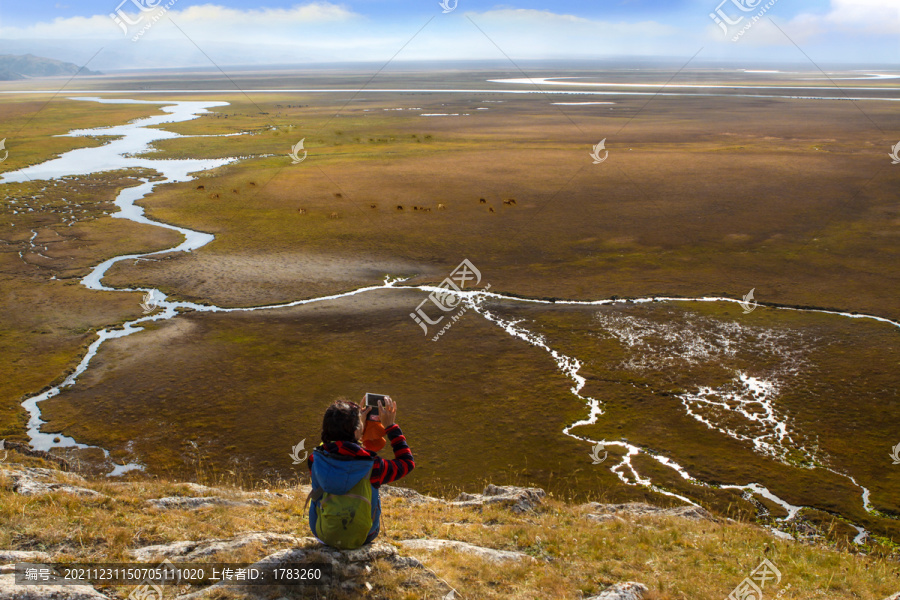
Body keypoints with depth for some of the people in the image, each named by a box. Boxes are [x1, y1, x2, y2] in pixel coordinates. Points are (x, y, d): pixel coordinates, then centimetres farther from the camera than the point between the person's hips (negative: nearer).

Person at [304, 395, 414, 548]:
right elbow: (407, 462, -8)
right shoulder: (371, 466, -29)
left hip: (323, 535, 2)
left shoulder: (314, 460, -22)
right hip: (363, 538, -2)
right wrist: (391, 426, -5)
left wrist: (357, 419, 5)